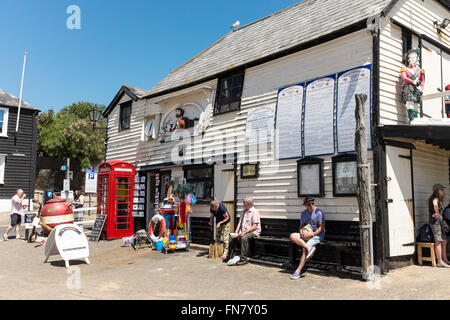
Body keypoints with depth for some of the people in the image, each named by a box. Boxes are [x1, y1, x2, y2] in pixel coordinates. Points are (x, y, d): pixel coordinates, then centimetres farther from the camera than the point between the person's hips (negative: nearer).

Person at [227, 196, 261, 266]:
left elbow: (255, 226, -16)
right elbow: (240, 222, 16)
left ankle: (244, 259, -29)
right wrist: (236, 232, 0)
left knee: (244, 238, -35)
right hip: (243, 232, 8)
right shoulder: (243, 211, 15)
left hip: (253, 232, -8)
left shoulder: (254, 212, -9)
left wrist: (245, 232, -22)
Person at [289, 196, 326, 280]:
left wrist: (311, 234, -22)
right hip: (306, 235, 6)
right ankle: (309, 248, -37)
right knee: (292, 236, -21)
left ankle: (298, 272, -24)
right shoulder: (304, 213, 12)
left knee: (304, 248, -28)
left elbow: (321, 228, -11)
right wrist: (301, 232, -10)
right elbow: (301, 226, 14)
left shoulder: (319, 212, -8)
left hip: (317, 235, -6)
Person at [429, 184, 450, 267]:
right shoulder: (435, 198, -12)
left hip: (440, 222, 10)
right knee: (438, 241, -7)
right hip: (436, 222, -10)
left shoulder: (439, 199, 19)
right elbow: (435, 204, -36)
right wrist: (437, 213, -25)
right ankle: (440, 261, -4)